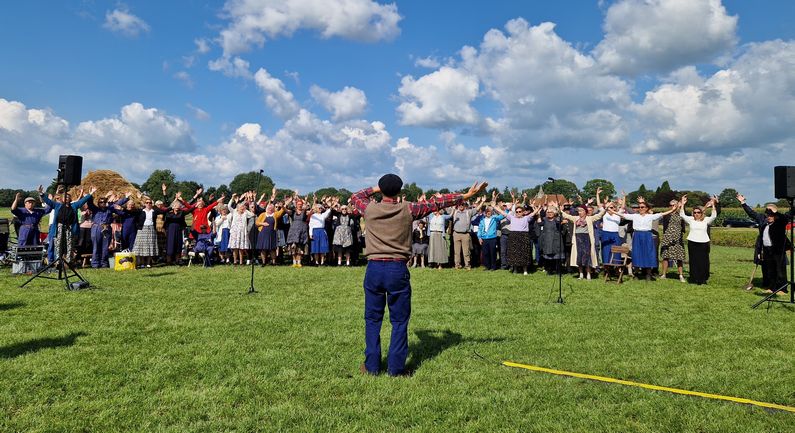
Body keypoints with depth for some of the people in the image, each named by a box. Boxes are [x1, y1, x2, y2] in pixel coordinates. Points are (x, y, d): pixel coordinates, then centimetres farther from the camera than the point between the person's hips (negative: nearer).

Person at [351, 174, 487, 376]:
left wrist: (375, 189, 31)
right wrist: (467, 195, 11)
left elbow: (355, 197, 23)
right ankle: (396, 368, 10)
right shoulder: (408, 209, -2)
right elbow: (437, 202, 4)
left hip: (374, 269, 2)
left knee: (372, 319, 11)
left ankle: (372, 366, 15)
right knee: (399, 321, 8)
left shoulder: (370, 209, 1)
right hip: (398, 270, -1)